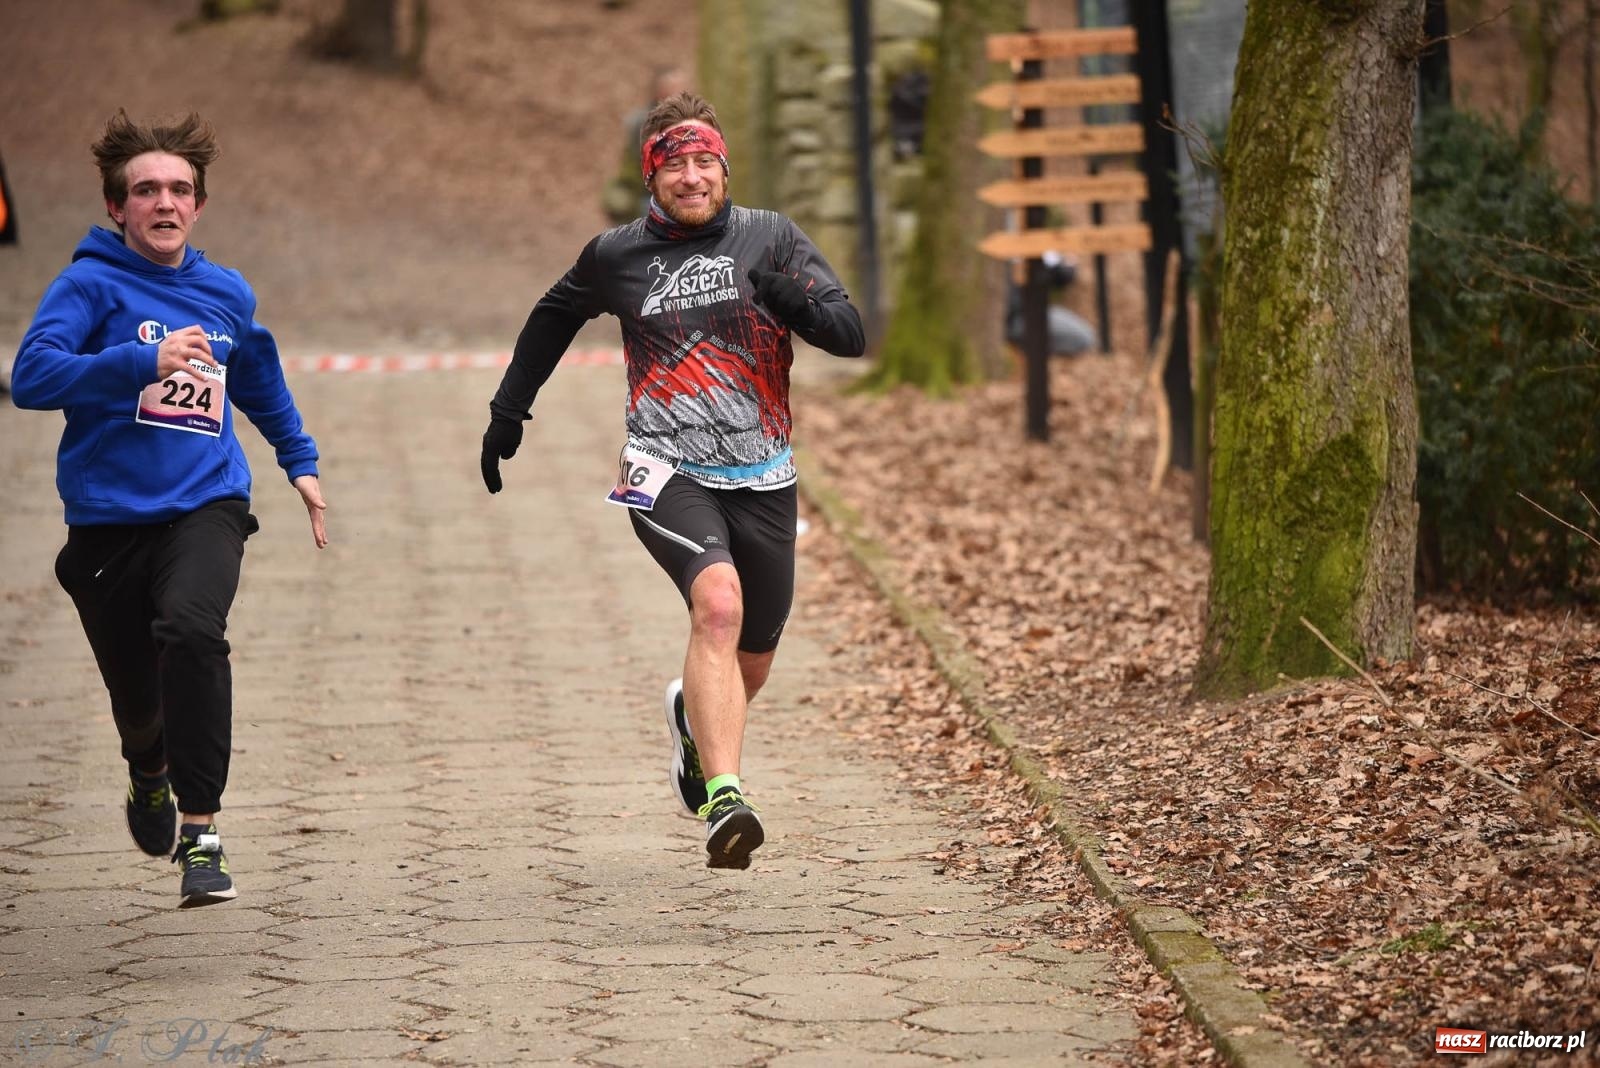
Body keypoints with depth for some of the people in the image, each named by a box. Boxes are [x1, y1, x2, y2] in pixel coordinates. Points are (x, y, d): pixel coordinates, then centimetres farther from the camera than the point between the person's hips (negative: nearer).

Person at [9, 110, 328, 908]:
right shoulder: (89, 286, -5)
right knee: (138, 703, 7)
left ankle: (201, 832, -27)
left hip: (206, 505, 1)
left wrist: (301, 462, 34)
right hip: (109, 517, -1)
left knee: (191, 629, -30)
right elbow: (32, 377, -22)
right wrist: (143, 361, -30)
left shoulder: (228, 294, 10)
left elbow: (260, 385, 31)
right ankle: (150, 774, 47)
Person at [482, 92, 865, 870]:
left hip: (762, 479, 3)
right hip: (667, 474, -2)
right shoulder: (617, 256, 4)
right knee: (718, 602, -30)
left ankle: (693, 717, 50)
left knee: (752, 662, 13)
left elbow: (850, 335, -3)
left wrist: (797, 301, -22)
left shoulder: (770, 239, 2)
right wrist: (507, 411, 25)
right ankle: (723, 799, -38)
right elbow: (555, 317, 24)